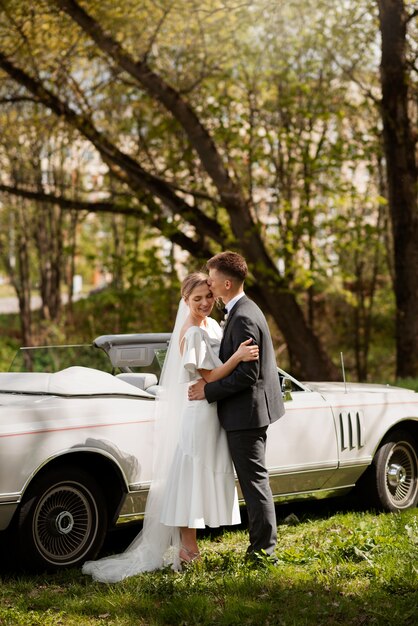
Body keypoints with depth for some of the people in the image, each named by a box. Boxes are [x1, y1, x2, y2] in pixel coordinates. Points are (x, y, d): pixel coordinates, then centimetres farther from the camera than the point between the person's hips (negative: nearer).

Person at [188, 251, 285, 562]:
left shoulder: (243, 318, -21)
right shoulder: (245, 310, 12)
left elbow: (247, 373, -24)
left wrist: (209, 391, -17)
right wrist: (212, 384, 13)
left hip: (246, 412, -10)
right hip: (250, 411, 10)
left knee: (255, 481, -2)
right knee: (254, 480, 16)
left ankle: (264, 550, 6)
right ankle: (262, 544, 24)